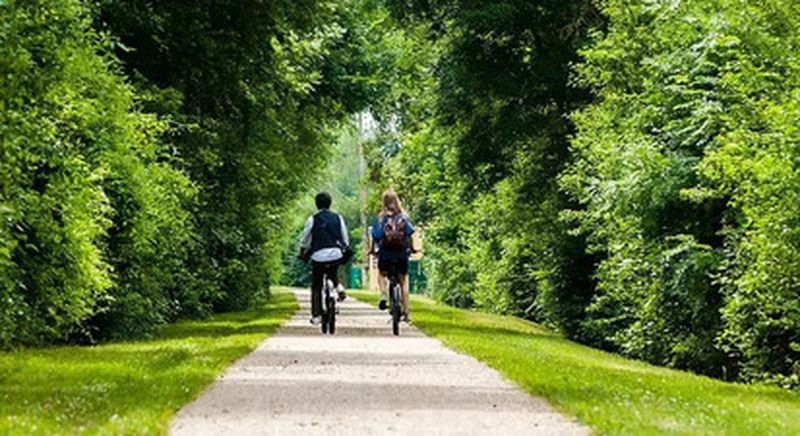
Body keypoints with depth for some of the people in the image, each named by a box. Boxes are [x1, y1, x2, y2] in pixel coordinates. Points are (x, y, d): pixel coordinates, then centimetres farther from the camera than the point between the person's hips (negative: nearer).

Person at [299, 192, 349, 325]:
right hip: (336, 255, 2)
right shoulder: (338, 218, 8)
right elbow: (345, 240, 12)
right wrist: (343, 249, 30)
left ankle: (316, 316, 3)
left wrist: (302, 253, 26)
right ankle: (338, 287, 7)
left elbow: (304, 240, 9)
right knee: (333, 273, 35)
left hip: (318, 256, -2)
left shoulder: (313, 219, 1)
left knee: (316, 287, 9)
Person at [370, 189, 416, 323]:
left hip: (386, 252, -1)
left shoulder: (381, 217, -3)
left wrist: (373, 249, 11)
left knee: (382, 274, 26)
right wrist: (412, 248, 12)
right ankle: (406, 313, 6)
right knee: (404, 281, 11)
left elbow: (376, 236, -4)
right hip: (402, 252, 1)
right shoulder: (403, 216, 1)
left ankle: (383, 294, -2)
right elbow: (410, 233, -2)